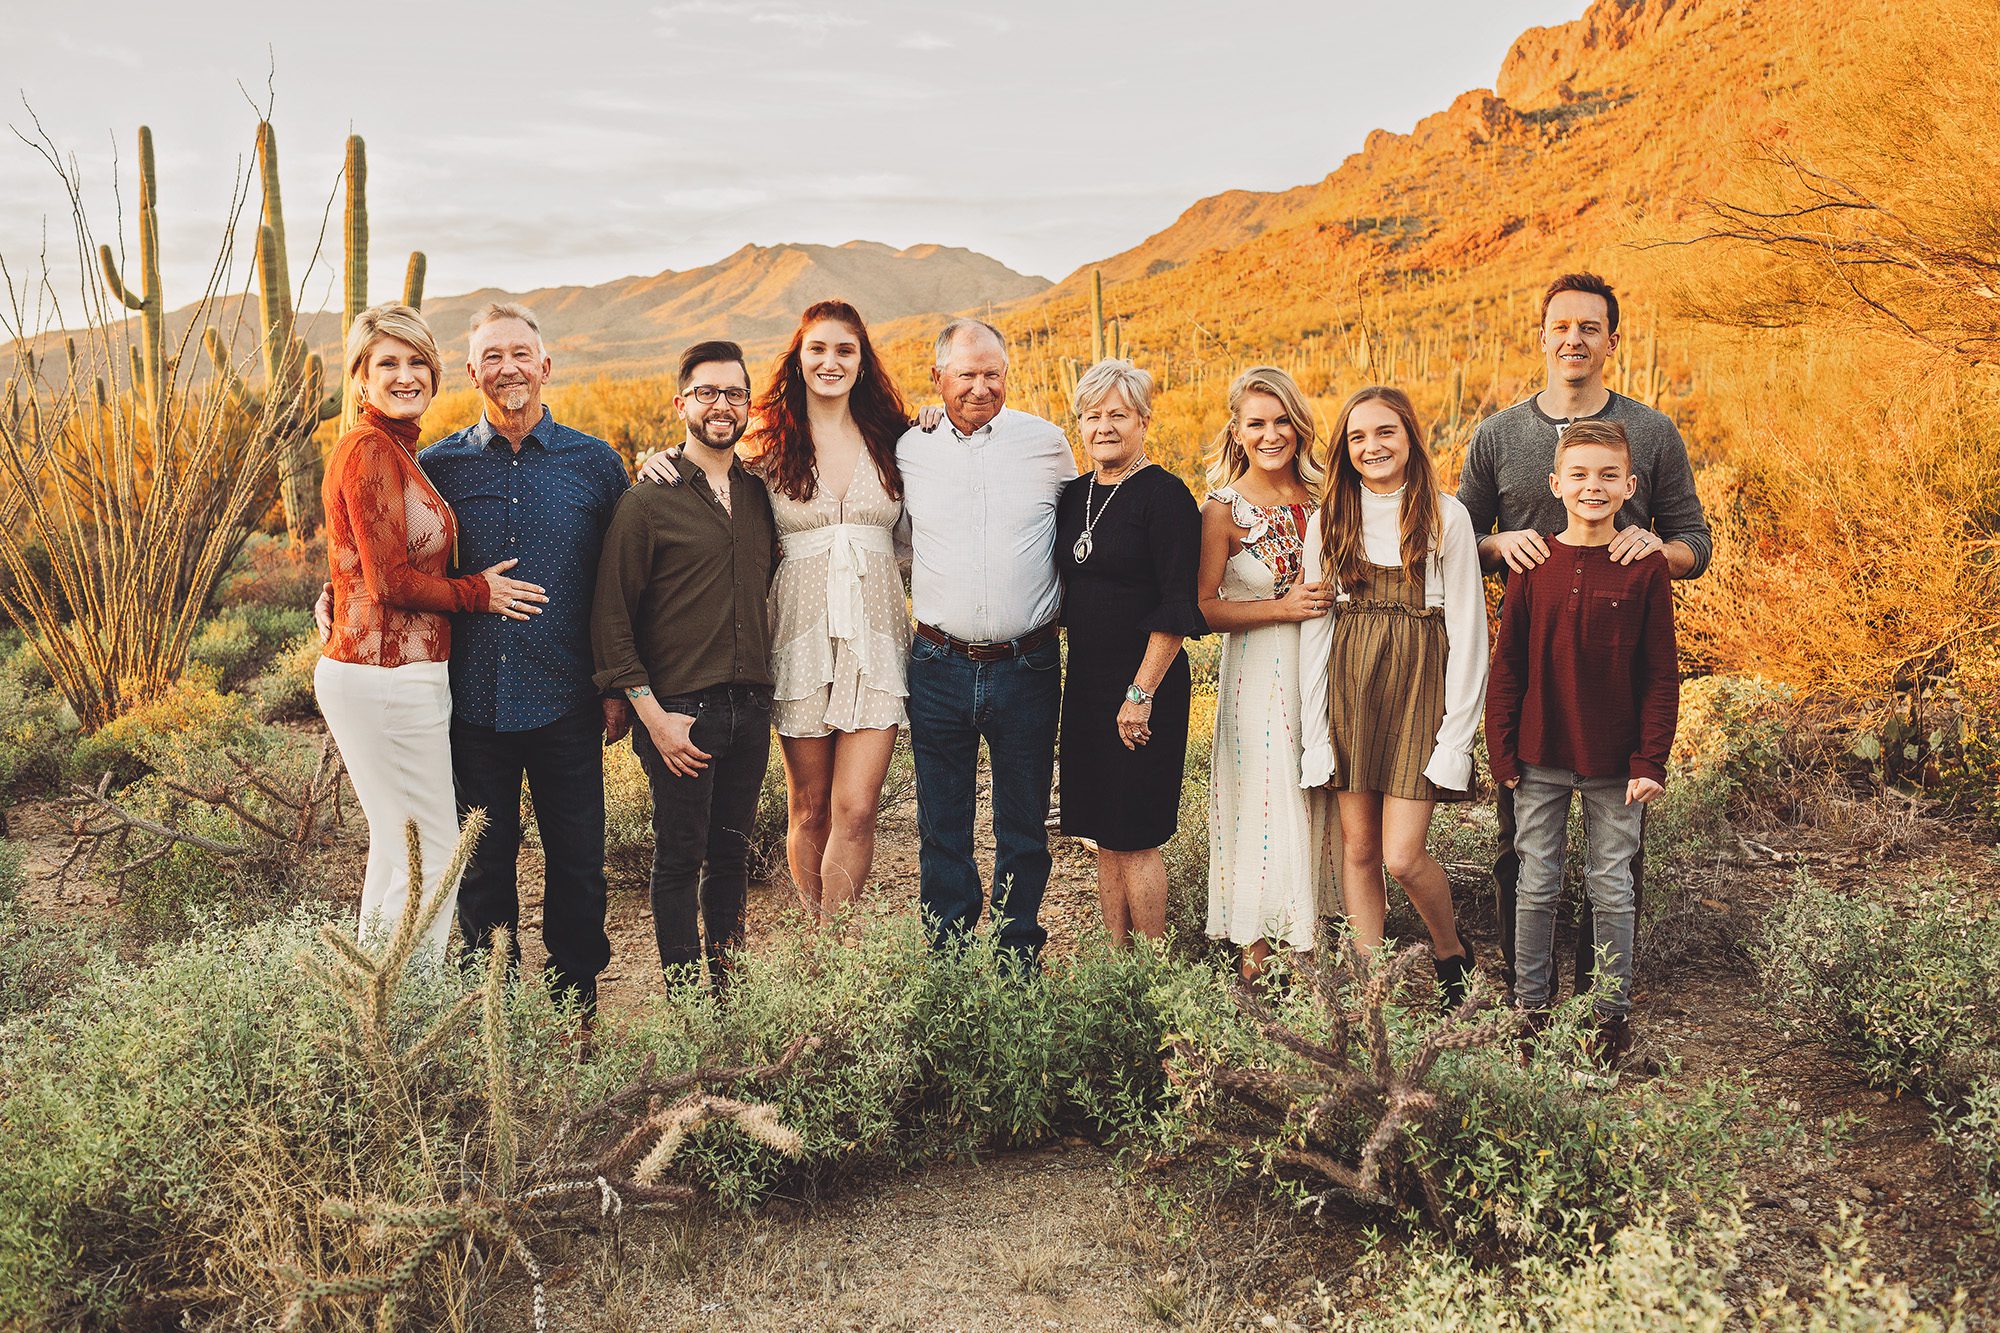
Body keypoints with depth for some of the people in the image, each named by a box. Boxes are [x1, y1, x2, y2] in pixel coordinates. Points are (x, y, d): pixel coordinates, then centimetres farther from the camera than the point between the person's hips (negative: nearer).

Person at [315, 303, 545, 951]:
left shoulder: (396, 449, 15)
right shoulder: (370, 450, -14)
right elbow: (391, 582, -18)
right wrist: (477, 593, -6)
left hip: (392, 674, 10)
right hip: (390, 680, -10)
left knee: (397, 847, 19)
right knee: (430, 855, -2)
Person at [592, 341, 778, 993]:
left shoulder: (760, 495, 9)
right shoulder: (647, 500, -6)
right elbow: (610, 619, -8)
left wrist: (761, 686, 10)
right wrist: (652, 714, -13)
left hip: (751, 708, 5)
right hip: (680, 712, -5)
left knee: (732, 853, 13)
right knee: (680, 859, 3)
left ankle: (727, 986, 25)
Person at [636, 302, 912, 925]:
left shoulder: (889, 440, 8)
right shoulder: (767, 448, 3)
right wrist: (663, 464, -5)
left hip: (875, 639, 1)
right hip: (801, 637, 0)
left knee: (855, 809, -7)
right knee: (809, 810, 8)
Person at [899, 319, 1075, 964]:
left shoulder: (1046, 442, 1)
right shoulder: (909, 449, 3)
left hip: (1027, 666, -1)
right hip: (940, 665, 1)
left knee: (1024, 823, 10)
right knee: (941, 823, 9)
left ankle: (1018, 953, 24)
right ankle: (946, 953, 22)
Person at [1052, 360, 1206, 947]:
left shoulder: (1164, 495, -10)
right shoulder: (1073, 496, 10)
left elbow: (1177, 606, -14)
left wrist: (1142, 693, -17)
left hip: (1144, 686, -7)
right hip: (1084, 684, 7)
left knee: (1134, 837, -2)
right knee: (1103, 837, 11)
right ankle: (1117, 956, 21)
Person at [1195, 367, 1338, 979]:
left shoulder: (1322, 496, 6)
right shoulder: (1224, 509, -6)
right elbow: (1204, 607, -8)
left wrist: (1331, 601, -1)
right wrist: (1283, 608, -16)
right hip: (1259, 671, -4)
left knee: (1323, 804, 8)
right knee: (1267, 800, -2)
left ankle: (1318, 934, 21)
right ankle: (1257, 951, 10)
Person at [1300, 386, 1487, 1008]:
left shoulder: (1446, 517, -2)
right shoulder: (1327, 523, 6)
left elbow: (1467, 630, -3)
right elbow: (1314, 629, 6)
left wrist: (1457, 734, -8)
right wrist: (1316, 731, 0)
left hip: (1419, 689, -3)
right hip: (1348, 689, 3)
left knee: (1402, 856, -8)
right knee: (1357, 849, 6)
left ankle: (1450, 951, 20)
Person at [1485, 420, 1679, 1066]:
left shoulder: (1646, 567, -5)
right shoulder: (1533, 565, -1)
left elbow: (1662, 675, -3)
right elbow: (1506, 667, 3)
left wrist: (1650, 760, -7)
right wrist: (1502, 750, 0)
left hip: (1614, 763, -1)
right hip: (1539, 758, 2)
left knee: (1611, 888, 10)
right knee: (1536, 886, 10)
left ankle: (1612, 1012, 24)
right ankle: (1530, 1006, 24)